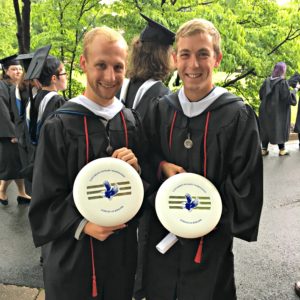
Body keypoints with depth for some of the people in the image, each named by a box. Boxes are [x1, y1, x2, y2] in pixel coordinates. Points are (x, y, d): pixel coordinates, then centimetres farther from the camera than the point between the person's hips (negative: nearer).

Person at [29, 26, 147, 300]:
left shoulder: (132, 122, -1)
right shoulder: (60, 127, -13)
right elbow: (45, 201, -9)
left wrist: (136, 169, -15)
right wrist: (82, 226, -23)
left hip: (123, 249, 4)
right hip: (73, 253, -3)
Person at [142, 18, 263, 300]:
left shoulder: (237, 116, -14)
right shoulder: (161, 109, -3)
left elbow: (245, 184, -10)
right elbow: (145, 156, 8)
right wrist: (162, 166, -13)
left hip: (211, 236, -3)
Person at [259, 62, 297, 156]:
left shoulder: (267, 81, 1)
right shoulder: (283, 82, -15)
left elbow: (261, 94, 7)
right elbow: (287, 97, -18)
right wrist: (294, 91, -1)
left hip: (266, 109, 5)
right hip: (279, 110, -5)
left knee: (266, 128, 11)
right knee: (280, 128, 7)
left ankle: (264, 149, 13)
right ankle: (282, 149, 16)